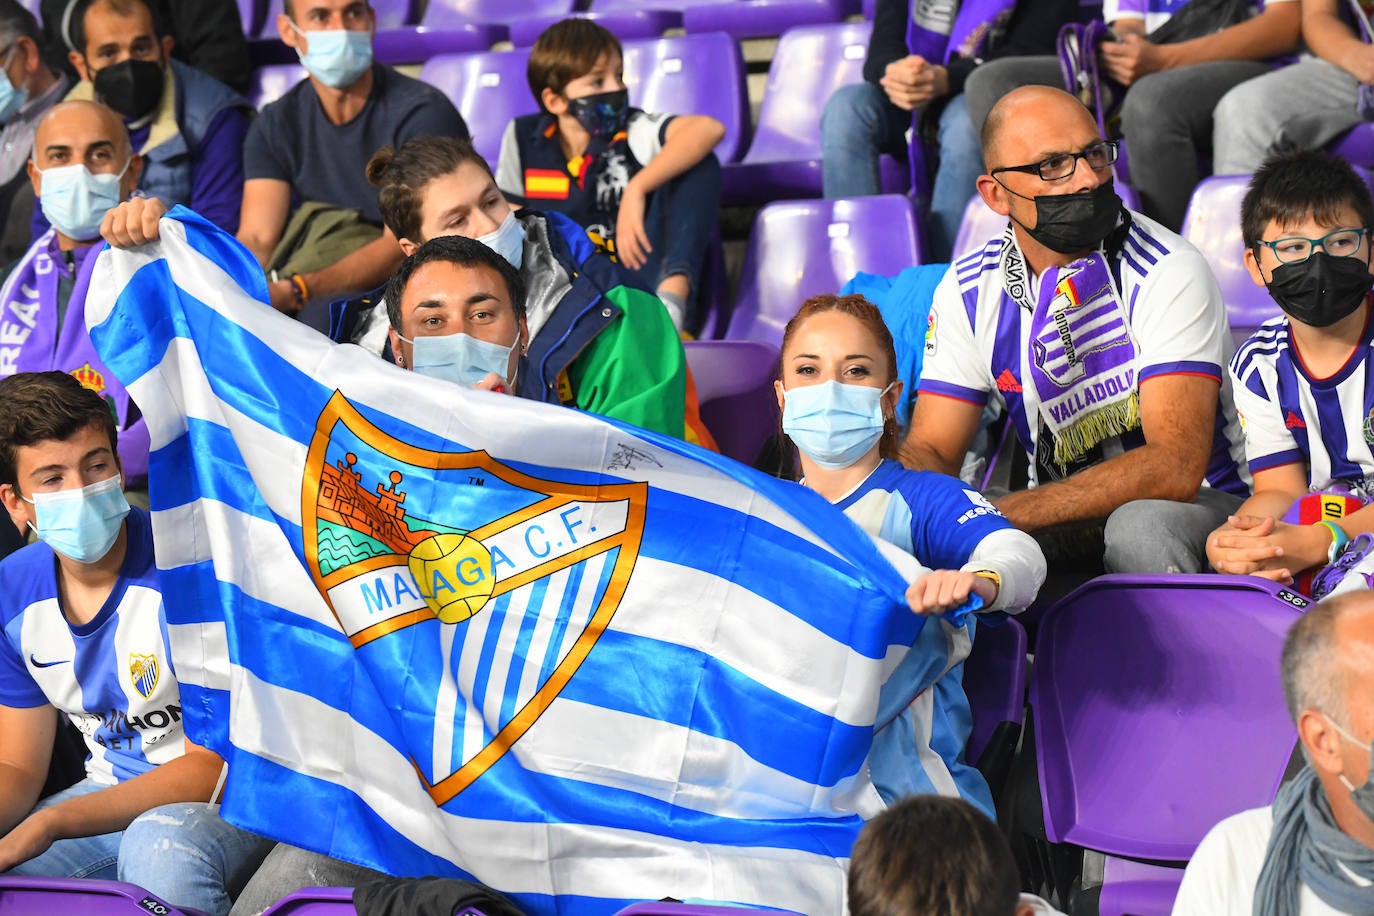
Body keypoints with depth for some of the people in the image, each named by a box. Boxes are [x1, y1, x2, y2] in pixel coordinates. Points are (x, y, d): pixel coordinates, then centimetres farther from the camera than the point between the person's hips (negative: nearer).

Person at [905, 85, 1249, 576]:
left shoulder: (1169, 273, -16)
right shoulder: (969, 290, 0)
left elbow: (1174, 467, -25)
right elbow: (928, 452, 2)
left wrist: (998, 515, -33)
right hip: (1059, 521, 3)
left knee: (1141, 524, -38)